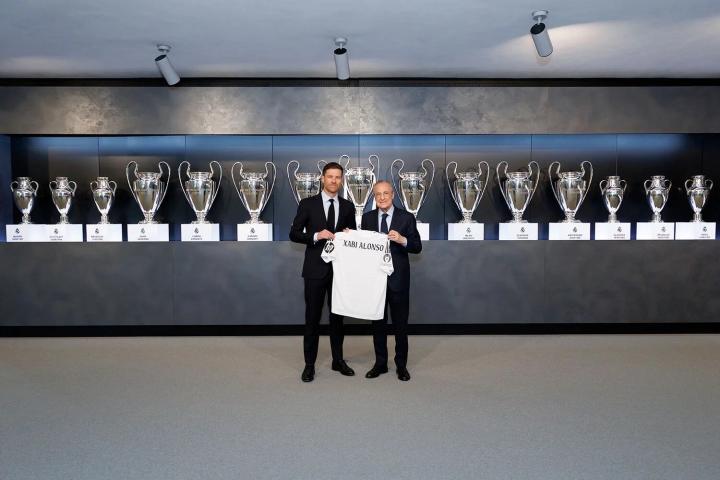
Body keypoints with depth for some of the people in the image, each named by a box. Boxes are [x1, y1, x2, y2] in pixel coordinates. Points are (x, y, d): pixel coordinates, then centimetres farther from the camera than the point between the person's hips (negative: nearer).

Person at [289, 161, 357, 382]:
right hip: (315, 269, -3)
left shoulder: (348, 206, 7)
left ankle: (338, 360, 25)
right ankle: (309, 364, 14)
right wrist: (316, 236, -18)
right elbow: (294, 233, -3)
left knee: (338, 315, 12)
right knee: (312, 317, 3)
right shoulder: (307, 204, -2)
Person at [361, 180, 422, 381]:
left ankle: (401, 365, 22)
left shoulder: (406, 217, -2)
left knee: (400, 323, 7)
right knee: (378, 322, 12)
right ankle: (380, 363, 25)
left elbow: (418, 247, -4)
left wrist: (402, 240, -23)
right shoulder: (367, 217, 6)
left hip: (398, 278, -2)